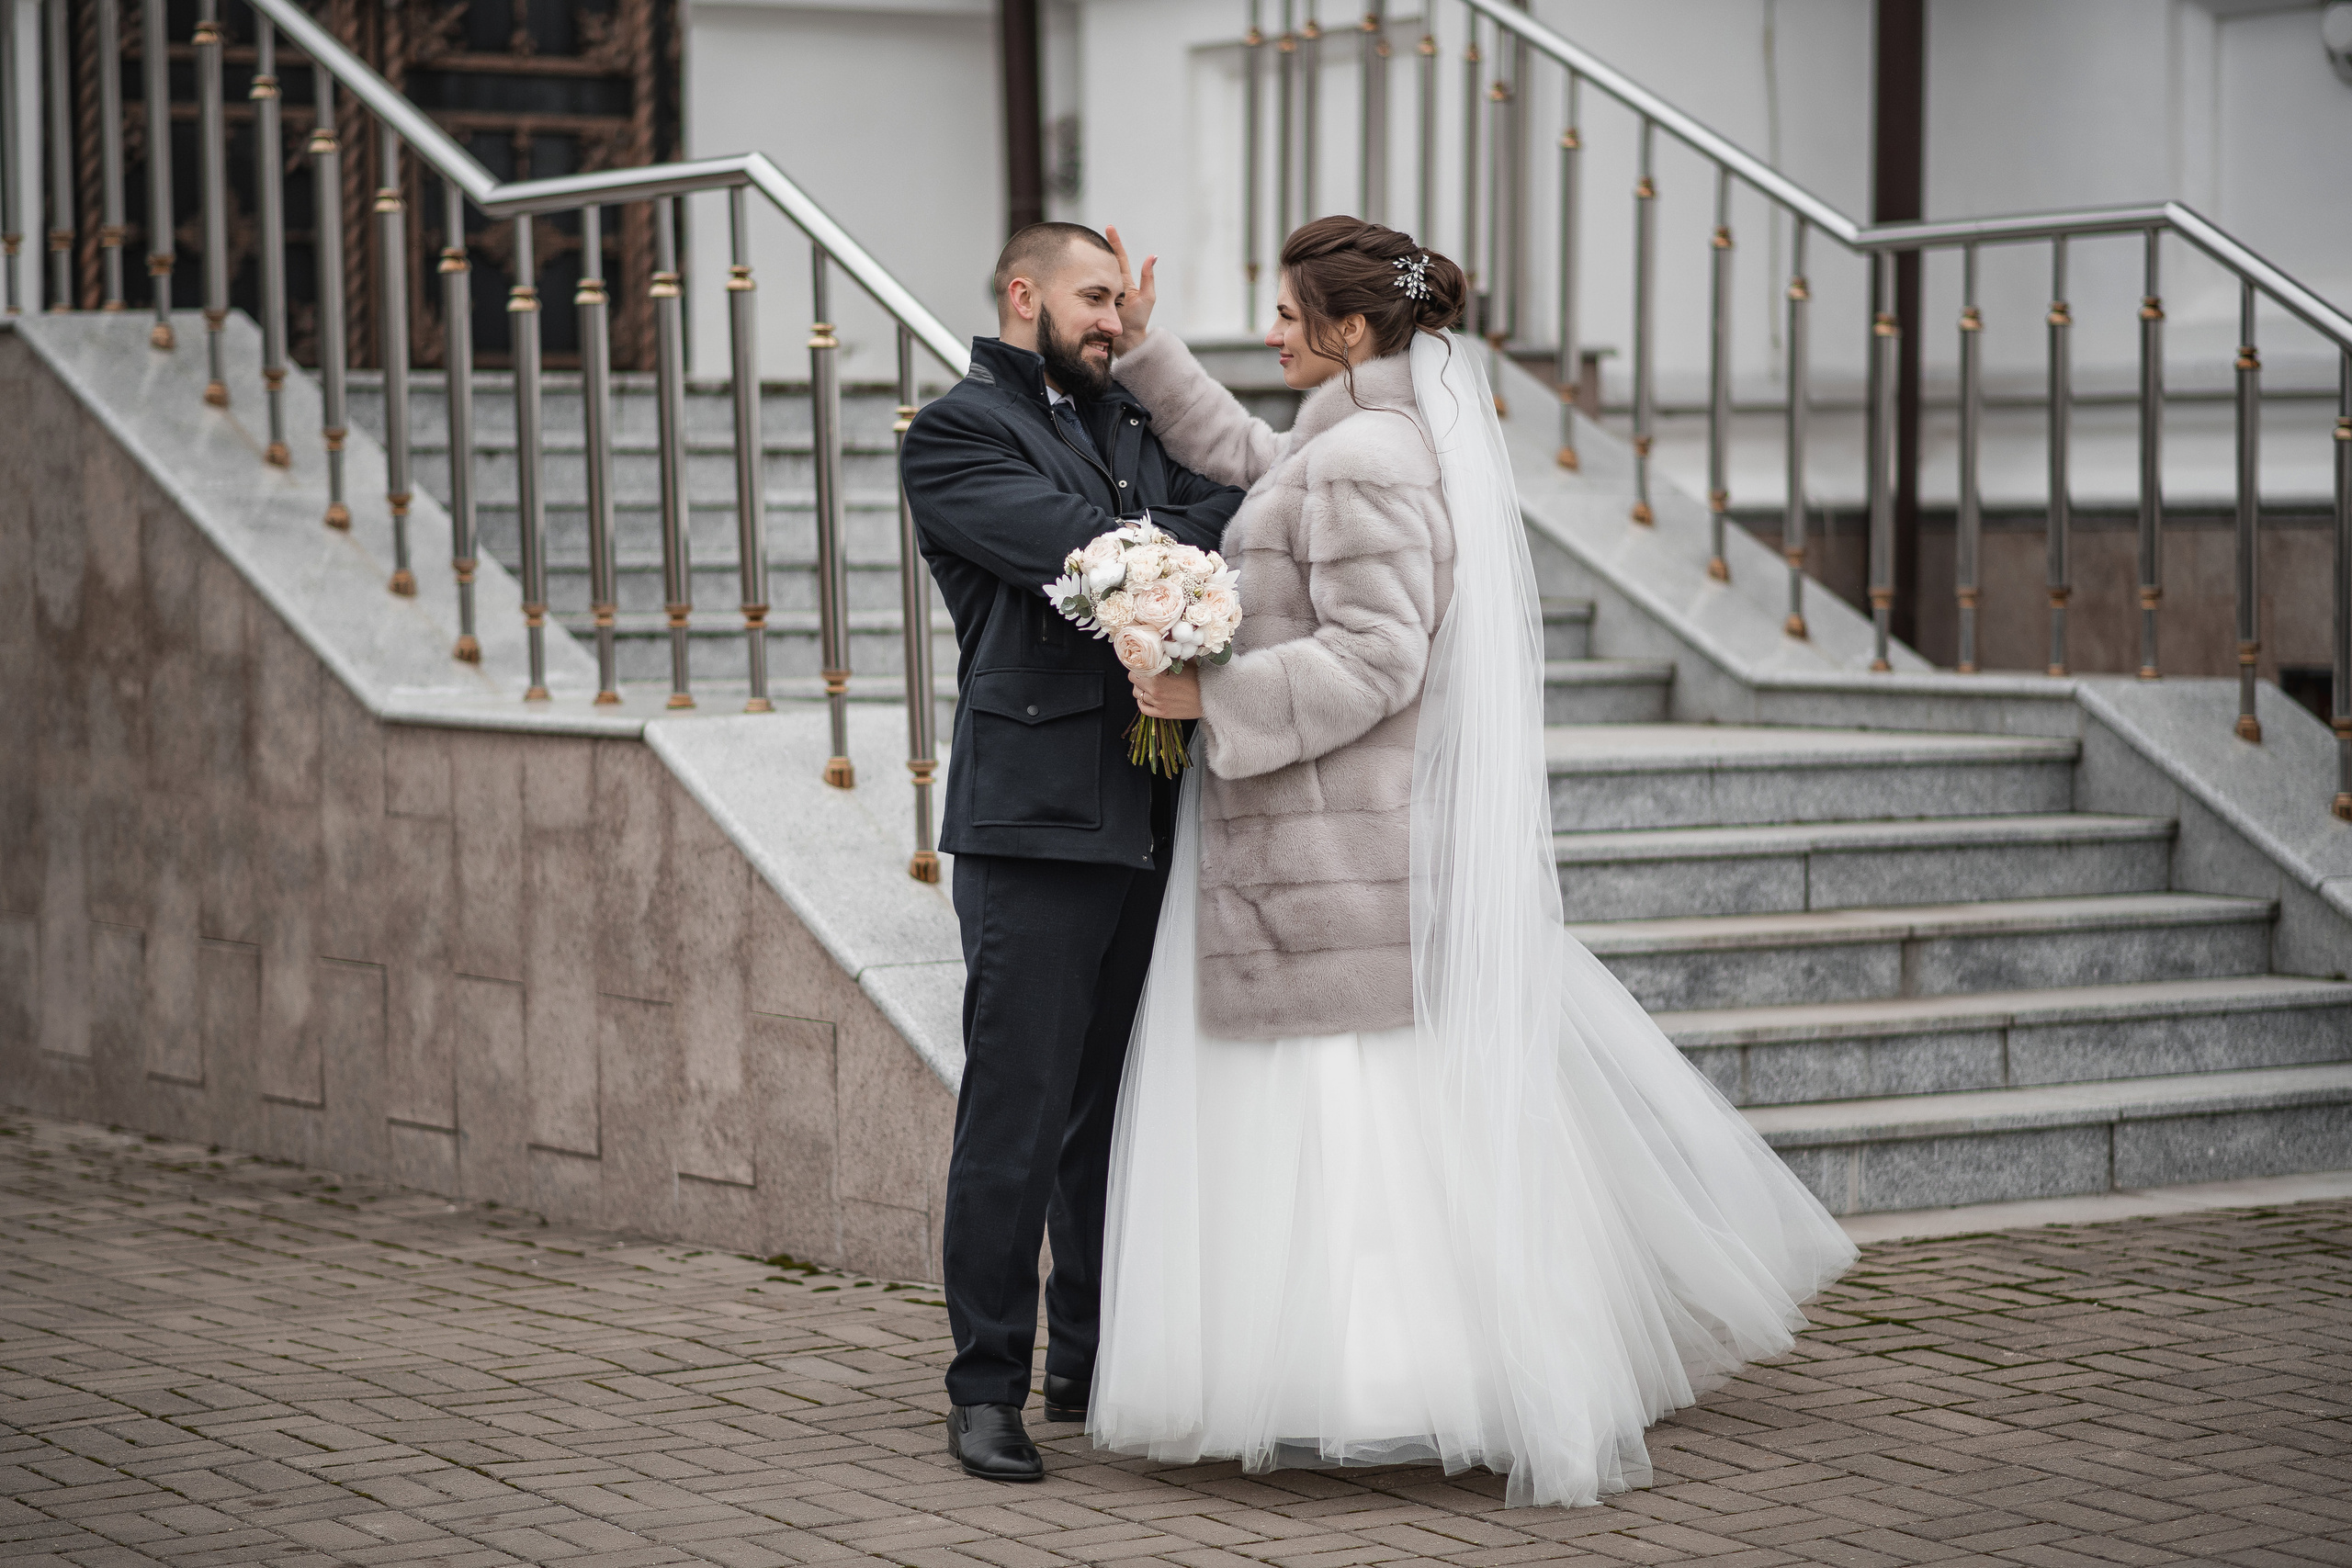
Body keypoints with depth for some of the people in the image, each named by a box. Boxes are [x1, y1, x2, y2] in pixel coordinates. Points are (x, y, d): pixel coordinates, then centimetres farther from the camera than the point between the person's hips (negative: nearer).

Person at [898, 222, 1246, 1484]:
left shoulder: (1133, 423, 21)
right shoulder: (955, 433, -2)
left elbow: (1233, 507, 10)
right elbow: (1083, 550, -13)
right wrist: (1200, 537, -3)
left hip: (1149, 818, 7)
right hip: (1035, 820, -7)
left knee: (1118, 1107, 12)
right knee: (1018, 1111, -5)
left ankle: (1095, 1363, 22)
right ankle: (987, 1387, 3)